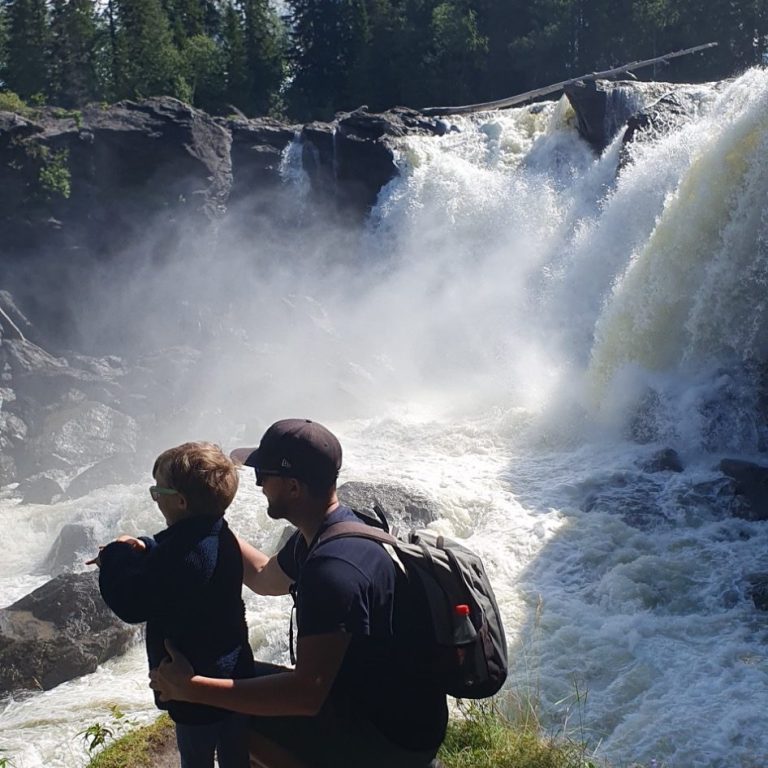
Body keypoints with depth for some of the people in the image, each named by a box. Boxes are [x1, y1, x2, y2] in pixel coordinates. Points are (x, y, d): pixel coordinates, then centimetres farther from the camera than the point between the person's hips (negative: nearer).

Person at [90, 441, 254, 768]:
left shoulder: (183, 554, -30)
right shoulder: (219, 536, 0)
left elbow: (131, 604, -24)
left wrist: (116, 556, -8)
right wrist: (143, 550, 0)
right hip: (235, 680, 8)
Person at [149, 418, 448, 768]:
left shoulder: (333, 569, -30)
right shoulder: (321, 535, 1)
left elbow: (308, 693, -35)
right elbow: (265, 576, 21)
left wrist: (191, 688, -31)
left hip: (393, 738, -9)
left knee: (234, 713, -8)